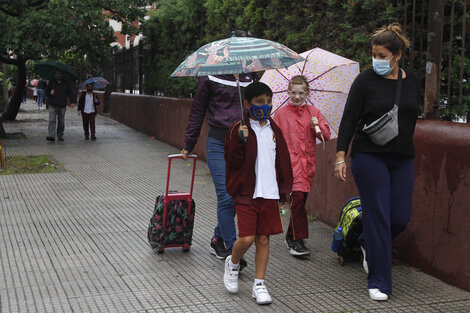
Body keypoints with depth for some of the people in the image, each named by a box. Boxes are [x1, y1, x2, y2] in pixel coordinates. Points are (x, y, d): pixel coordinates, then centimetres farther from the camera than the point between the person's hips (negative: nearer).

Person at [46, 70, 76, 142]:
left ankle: (60, 136, 21)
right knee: (52, 120, -14)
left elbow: (71, 93, 2)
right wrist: (50, 92, -11)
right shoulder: (52, 83, 6)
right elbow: (46, 92, 14)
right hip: (52, 105, -1)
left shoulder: (67, 84, 4)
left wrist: (72, 102, -13)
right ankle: (51, 136, -22)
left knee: (61, 122, 8)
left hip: (62, 106, 1)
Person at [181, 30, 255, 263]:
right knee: (226, 197, -10)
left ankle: (218, 240, 25)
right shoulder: (212, 76, 0)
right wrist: (189, 144, 6)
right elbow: (197, 111, 5)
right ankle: (232, 251, -5)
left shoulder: (249, 77, 12)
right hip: (218, 143, -4)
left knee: (236, 196, 6)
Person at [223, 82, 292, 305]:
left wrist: (284, 188, 15)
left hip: (270, 194, 4)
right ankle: (232, 264, 26)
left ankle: (259, 285, 16)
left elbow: (283, 160, 16)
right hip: (246, 193, -4)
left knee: (263, 239, 6)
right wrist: (240, 140, -25)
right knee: (247, 238, -7)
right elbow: (232, 160, -10)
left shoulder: (274, 130, 11)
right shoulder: (239, 129, -4)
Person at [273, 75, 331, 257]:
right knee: (297, 196, -16)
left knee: (301, 199, 7)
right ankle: (298, 241, -14)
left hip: (308, 162, 3)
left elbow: (327, 136, 9)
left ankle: (291, 236, 22)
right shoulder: (281, 114, 5)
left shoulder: (313, 112, 11)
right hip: (289, 161, -3)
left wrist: (318, 126, -10)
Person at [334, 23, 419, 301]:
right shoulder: (365, 80, -5)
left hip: (402, 158, 5)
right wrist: (341, 155, -12)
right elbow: (349, 119, -6)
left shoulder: (412, 81, 8)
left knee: (401, 218, 3)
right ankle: (379, 282, 6)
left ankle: (368, 244, 35)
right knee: (378, 217, -5)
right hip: (370, 156, -4)